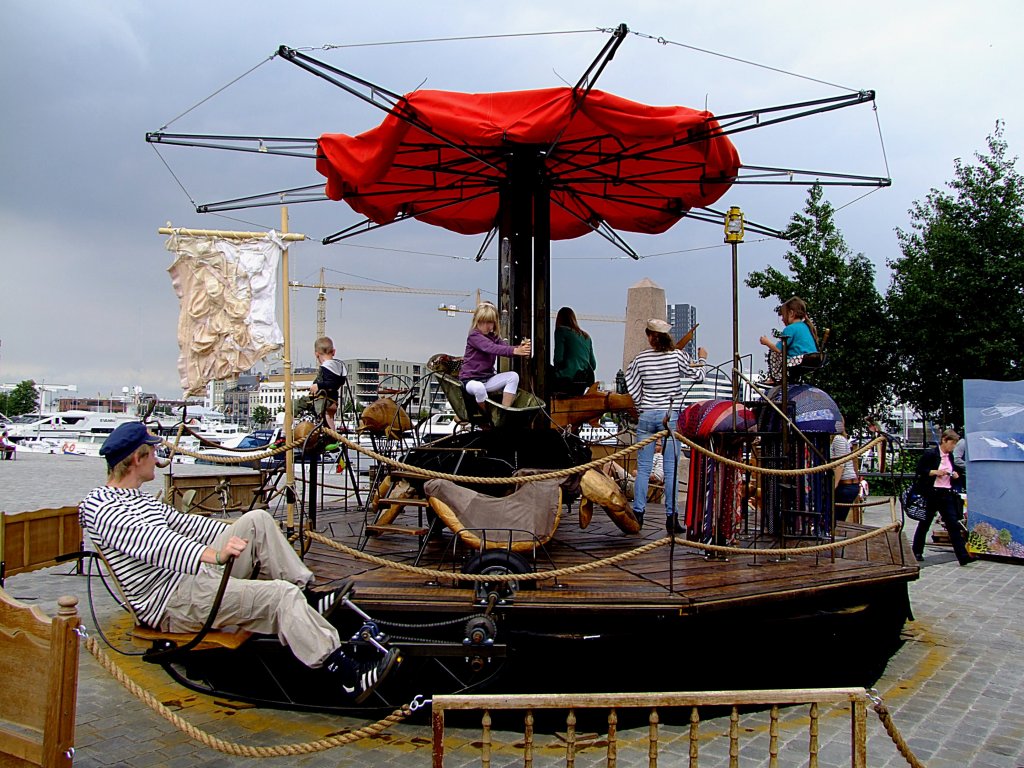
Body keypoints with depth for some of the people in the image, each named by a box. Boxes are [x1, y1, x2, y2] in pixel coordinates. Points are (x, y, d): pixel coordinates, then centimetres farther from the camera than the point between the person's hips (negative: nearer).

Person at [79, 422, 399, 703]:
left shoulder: (138, 497, 18)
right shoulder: (102, 508, -14)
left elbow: (181, 523, 29)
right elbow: (155, 543, -32)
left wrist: (238, 533, 30)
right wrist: (212, 555, -47)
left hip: (197, 576, 10)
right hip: (174, 604, -10)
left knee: (257, 519, 2)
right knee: (281, 595, -24)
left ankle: (307, 594, -1)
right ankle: (349, 676, -25)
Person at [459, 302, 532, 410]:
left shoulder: (493, 337, 12)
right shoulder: (474, 336, -14)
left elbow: (505, 348, -6)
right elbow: (491, 348, -31)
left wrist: (520, 348, -30)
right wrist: (514, 351, -44)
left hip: (487, 378, 7)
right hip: (471, 379, -7)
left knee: (513, 376, -12)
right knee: (479, 388, -41)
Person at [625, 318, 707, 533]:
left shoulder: (641, 358, 0)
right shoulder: (677, 355, -4)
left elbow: (632, 388, 2)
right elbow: (698, 376, 6)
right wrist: (702, 359, 25)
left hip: (647, 416, 1)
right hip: (671, 416, -1)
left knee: (643, 469, 6)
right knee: (671, 469, 2)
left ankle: (637, 514, 7)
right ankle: (671, 518, 3)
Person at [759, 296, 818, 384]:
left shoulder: (790, 329, -11)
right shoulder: (806, 326, 16)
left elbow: (778, 349, -13)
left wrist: (767, 342, 6)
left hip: (799, 362, -9)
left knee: (773, 353, 4)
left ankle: (774, 379, 11)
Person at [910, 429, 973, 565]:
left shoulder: (950, 456, 11)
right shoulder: (930, 454, -10)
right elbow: (919, 470, -12)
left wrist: (954, 475, 5)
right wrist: (935, 472, -20)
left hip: (947, 494, 6)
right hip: (932, 494, -6)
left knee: (954, 524, -2)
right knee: (925, 523, 7)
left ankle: (963, 556, -5)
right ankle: (917, 552, 21)